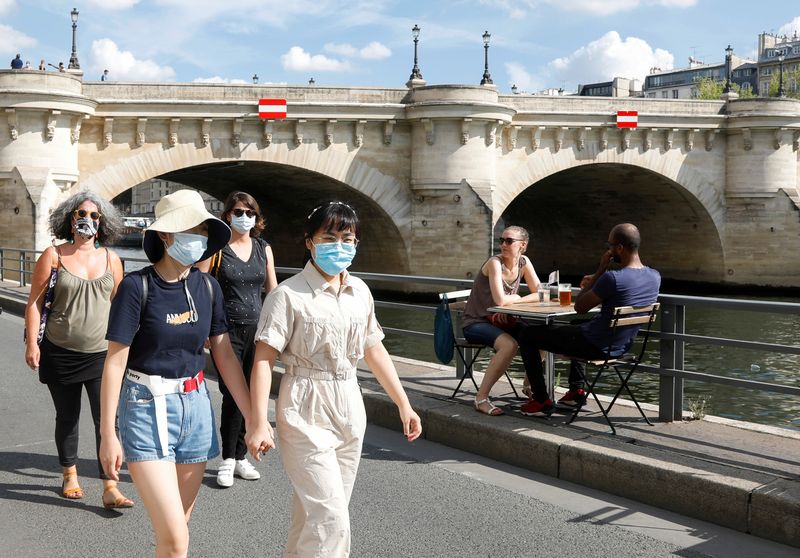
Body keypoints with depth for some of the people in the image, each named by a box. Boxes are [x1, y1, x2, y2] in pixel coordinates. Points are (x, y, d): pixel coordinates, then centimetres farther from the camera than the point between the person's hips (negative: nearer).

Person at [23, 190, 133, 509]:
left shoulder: (111, 259, 5)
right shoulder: (54, 256, -2)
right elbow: (35, 302, 0)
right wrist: (32, 343, -7)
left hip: (101, 354, 1)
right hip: (60, 354, -1)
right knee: (67, 417, 13)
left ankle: (110, 489, -6)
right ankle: (70, 476, 33)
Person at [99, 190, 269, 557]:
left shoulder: (207, 287, 2)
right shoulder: (137, 286, -13)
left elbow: (225, 356, 6)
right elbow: (115, 363, -11)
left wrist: (254, 419, 4)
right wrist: (107, 435, -10)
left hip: (195, 407, 5)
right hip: (147, 410, -5)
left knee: (177, 527, 14)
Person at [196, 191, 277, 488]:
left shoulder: (263, 248, 10)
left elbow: (273, 289, 15)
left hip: (256, 329, 4)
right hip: (227, 330, -4)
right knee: (233, 394, -7)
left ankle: (240, 456, 18)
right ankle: (228, 459, 5)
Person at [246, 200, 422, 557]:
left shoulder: (359, 291, 7)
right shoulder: (288, 295, -12)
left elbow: (374, 351, 15)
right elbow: (263, 360, -13)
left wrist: (403, 404, 14)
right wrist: (260, 423, -20)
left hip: (349, 409, 6)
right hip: (306, 414, -6)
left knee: (314, 512, 14)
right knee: (331, 517, -9)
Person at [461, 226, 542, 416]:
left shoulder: (523, 263, 2)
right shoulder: (495, 263, -19)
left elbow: (539, 294, -1)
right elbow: (500, 300, -29)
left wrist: (512, 300, -14)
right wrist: (517, 298, -8)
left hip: (500, 321, 7)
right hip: (475, 323, -6)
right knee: (509, 344, -33)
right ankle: (481, 398, -23)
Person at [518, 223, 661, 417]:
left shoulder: (612, 278, -28)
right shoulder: (654, 277, -4)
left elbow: (579, 307, -15)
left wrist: (600, 270, -13)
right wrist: (596, 281, 15)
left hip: (597, 347, -8)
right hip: (623, 346, 8)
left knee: (528, 336, 6)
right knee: (576, 327, 40)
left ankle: (541, 401, 9)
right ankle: (577, 390, 37)